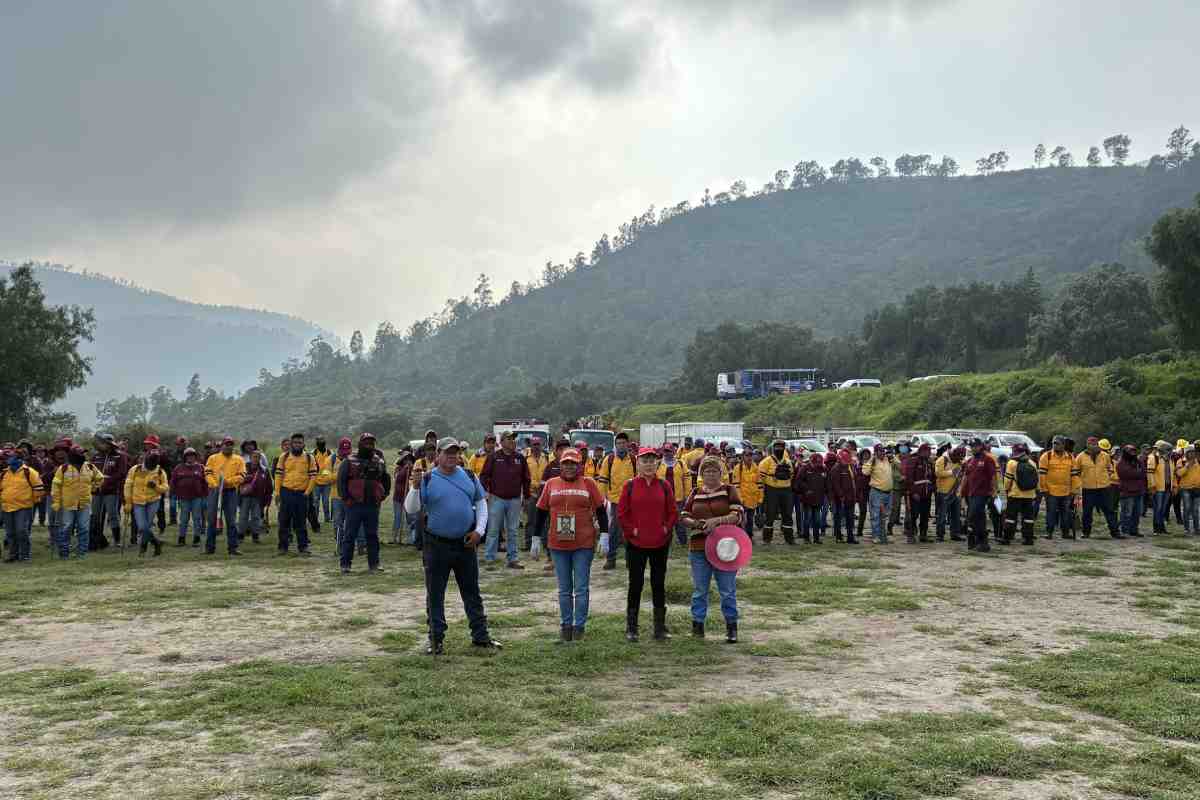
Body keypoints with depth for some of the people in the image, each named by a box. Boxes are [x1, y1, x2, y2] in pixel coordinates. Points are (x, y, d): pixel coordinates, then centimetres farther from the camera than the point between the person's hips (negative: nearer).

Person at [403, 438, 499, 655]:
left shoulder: (469, 477, 7)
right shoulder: (427, 479, -4)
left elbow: (481, 504, 13)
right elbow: (411, 509, -10)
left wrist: (479, 530, 1)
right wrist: (415, 487, -26)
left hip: (466, 544, 3)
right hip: (437, 545, -3)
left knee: (472, 593, 12)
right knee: (435, 595, 5)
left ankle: (480, 635, 22)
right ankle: (436, 639, 17)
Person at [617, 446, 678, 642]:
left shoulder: (664, 486, 2)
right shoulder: (630, 486, -2)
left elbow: (673, 512, 7)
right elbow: (621, 512, -1)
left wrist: (666, 528, -3)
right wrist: (631, 530, -7)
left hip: (660, 543, 2)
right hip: (636, 544, -2)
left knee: (659, 584, 9)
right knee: (636, 584, 5)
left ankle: (660, 627, 18)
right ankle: (631, 628, 15)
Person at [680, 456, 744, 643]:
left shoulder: (729, 491, 2)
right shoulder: (695, 493, 11)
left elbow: (737, 515, -9)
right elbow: (684, 517, 10)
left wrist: (716, 520, -24)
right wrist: (696, 523, -12)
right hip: (699, 548, 3)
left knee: (728, 590, 3)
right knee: (699, 589, 9)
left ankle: (731, 627, 15)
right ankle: (697, 624, 20)